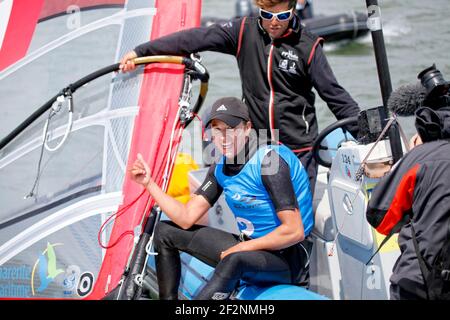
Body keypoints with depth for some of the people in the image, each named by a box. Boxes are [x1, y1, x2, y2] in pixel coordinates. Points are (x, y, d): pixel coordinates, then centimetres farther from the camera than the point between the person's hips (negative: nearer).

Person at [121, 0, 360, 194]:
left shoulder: (308, 47, -4)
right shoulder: (245, 32, 0)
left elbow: (335, 96, 0)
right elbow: (196, 39, -2)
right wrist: (140, 52, -2)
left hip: (299, 148, -2)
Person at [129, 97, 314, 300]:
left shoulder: (269, 161, -20)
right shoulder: (221, 168, 3)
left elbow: (294, 232, -25)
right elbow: (186, 218, 4)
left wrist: (241, 247, -19)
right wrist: (149, 183, -3)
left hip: (287, 258, -9)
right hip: (246, 247, 9)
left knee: (235, 259, -43)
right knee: (165, 232, 12)